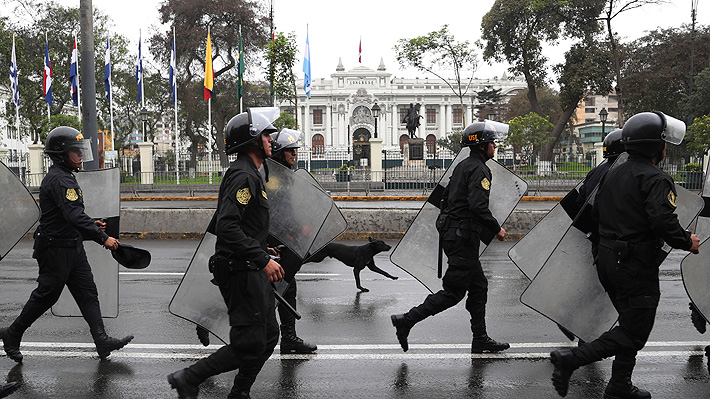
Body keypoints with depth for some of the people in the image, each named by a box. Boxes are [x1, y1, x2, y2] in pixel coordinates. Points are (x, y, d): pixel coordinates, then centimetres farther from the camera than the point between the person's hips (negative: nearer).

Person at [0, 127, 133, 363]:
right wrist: (102, 237, -33)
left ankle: (102, 342, 2)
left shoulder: (65, 177, 14)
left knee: (88, 293, 4)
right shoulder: (58, 180, -20)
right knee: (45, 296, 3)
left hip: (73, 247, 10)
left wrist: (91, 224, 9)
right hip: (55, 249, -10)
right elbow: (73, 215, -30)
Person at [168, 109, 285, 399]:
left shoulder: (250, 174, 17)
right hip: (241, 273, -11)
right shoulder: (243, 175, -17)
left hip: (252, 270, 11)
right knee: (249, 345, -7)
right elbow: (227, 227, -28)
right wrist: (262, 259, -28)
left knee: (268, 337, 14)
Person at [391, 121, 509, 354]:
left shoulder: (462, 166, 17)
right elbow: (478, 205, -24)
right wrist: (496, 229, -13)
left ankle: (480, 340, 16)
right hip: (463, 236, -10)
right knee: (454, 291, -6)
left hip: (450, 232, 10)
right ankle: (407, 321, -7)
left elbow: (445, 198, 22)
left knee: (478, 286, 13)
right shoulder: (479, 170, -13)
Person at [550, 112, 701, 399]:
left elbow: (596, 212, 18)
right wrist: (687, 242, -10)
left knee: (632, 325, 21)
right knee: (634, 335, -2)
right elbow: (663, 221, -26)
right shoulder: (656, 179, -15)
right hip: (637, 266, -9)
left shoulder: (613, 174, 12)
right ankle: (572, 359, -12)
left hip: (608, 259, 9)